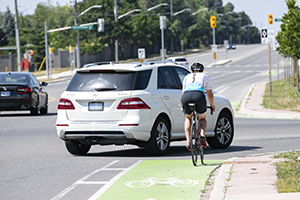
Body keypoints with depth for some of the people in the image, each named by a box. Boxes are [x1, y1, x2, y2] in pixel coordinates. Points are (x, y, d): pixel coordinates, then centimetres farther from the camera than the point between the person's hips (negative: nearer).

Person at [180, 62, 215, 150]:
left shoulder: (187, 77, 32)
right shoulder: (204, 76, 29)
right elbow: (210, 94, 33)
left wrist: (183, 106, 50)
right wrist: (212, 105, 50)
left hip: (186, 97, 1)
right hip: (199, 96, -1)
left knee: (188, 118, 28)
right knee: (202, 119, 24)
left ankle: (188, 141, 10)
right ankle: (202, 134, -6)